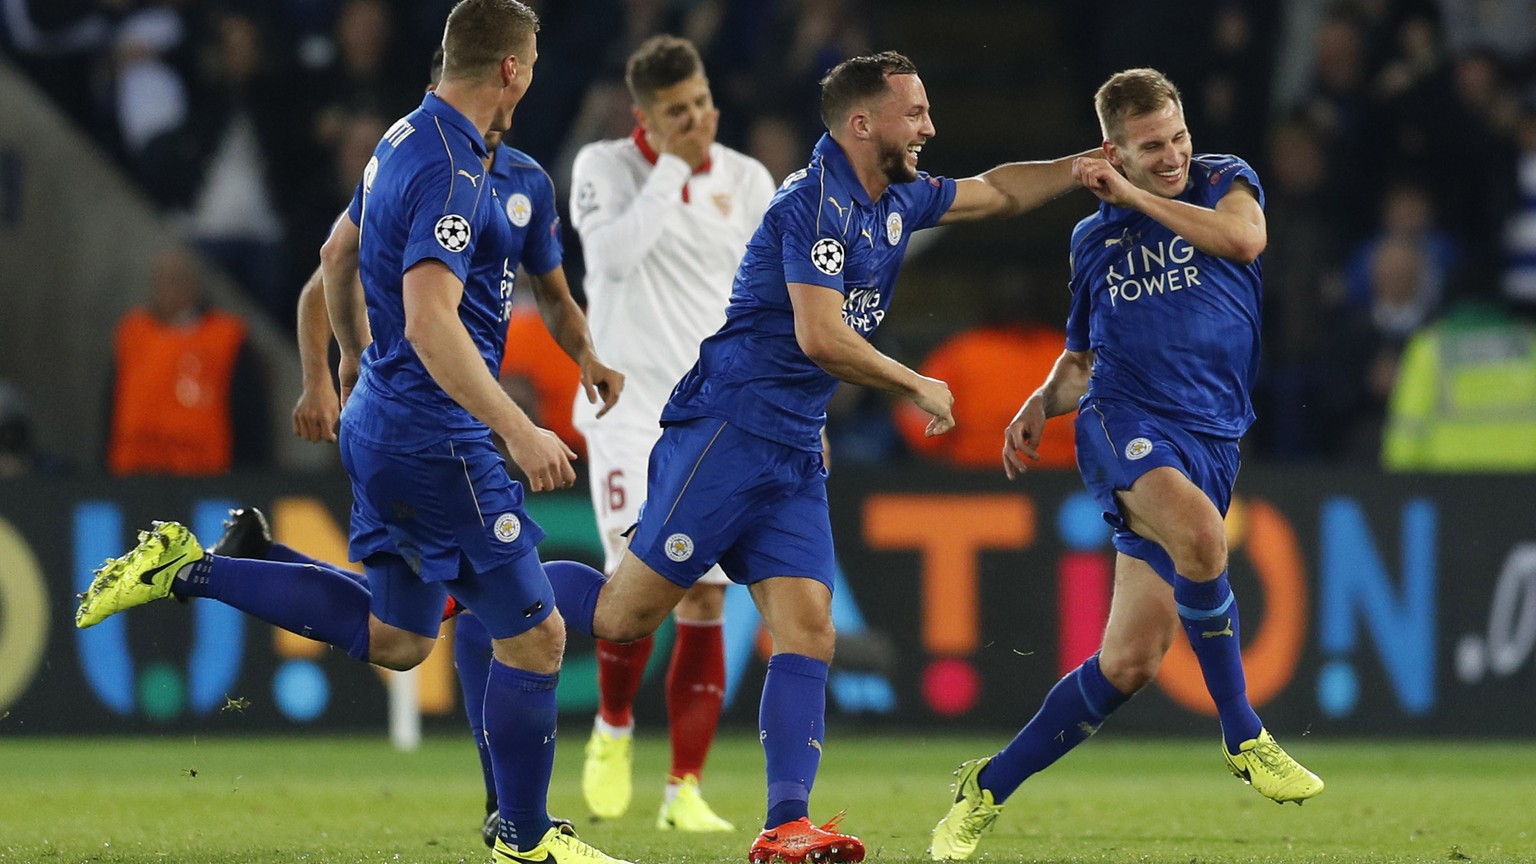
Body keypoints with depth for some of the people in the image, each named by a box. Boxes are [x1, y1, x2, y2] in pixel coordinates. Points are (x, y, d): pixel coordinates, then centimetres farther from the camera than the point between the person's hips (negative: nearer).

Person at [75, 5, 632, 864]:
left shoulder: (406, 143, 10)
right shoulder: (453, 174, -21)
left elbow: (338, 254, 25)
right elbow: (431, 322, -30)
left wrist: (356, 358, 39)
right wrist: (520, 431, -31)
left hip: (382, 418, 10)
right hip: (436, 437, -10)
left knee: (394, 639, 19)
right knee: (535, 633, -1)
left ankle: (189, 571, 15)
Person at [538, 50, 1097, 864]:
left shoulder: (895, 201, 14)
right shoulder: (818, 202, -15)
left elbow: (998, 191, 31)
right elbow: (820, 336, -21)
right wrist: (916, 387, -9)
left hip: (792, 456, 9)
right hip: (727, 431, -9)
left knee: (808, 631, -5)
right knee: (624, 615, -8)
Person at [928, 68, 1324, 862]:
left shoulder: (1224, 182, 11)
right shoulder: (1093, 240, 17)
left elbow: (1245, 238, -13)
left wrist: (1135, 196, -7)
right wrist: (1042, 403, 7)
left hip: (1210, 438, 1)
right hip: (1123, 418, -1)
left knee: (1129, 664, -5)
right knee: (1196, 528, -37)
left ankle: (988, 788, 13)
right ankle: (1242, 737, -25)